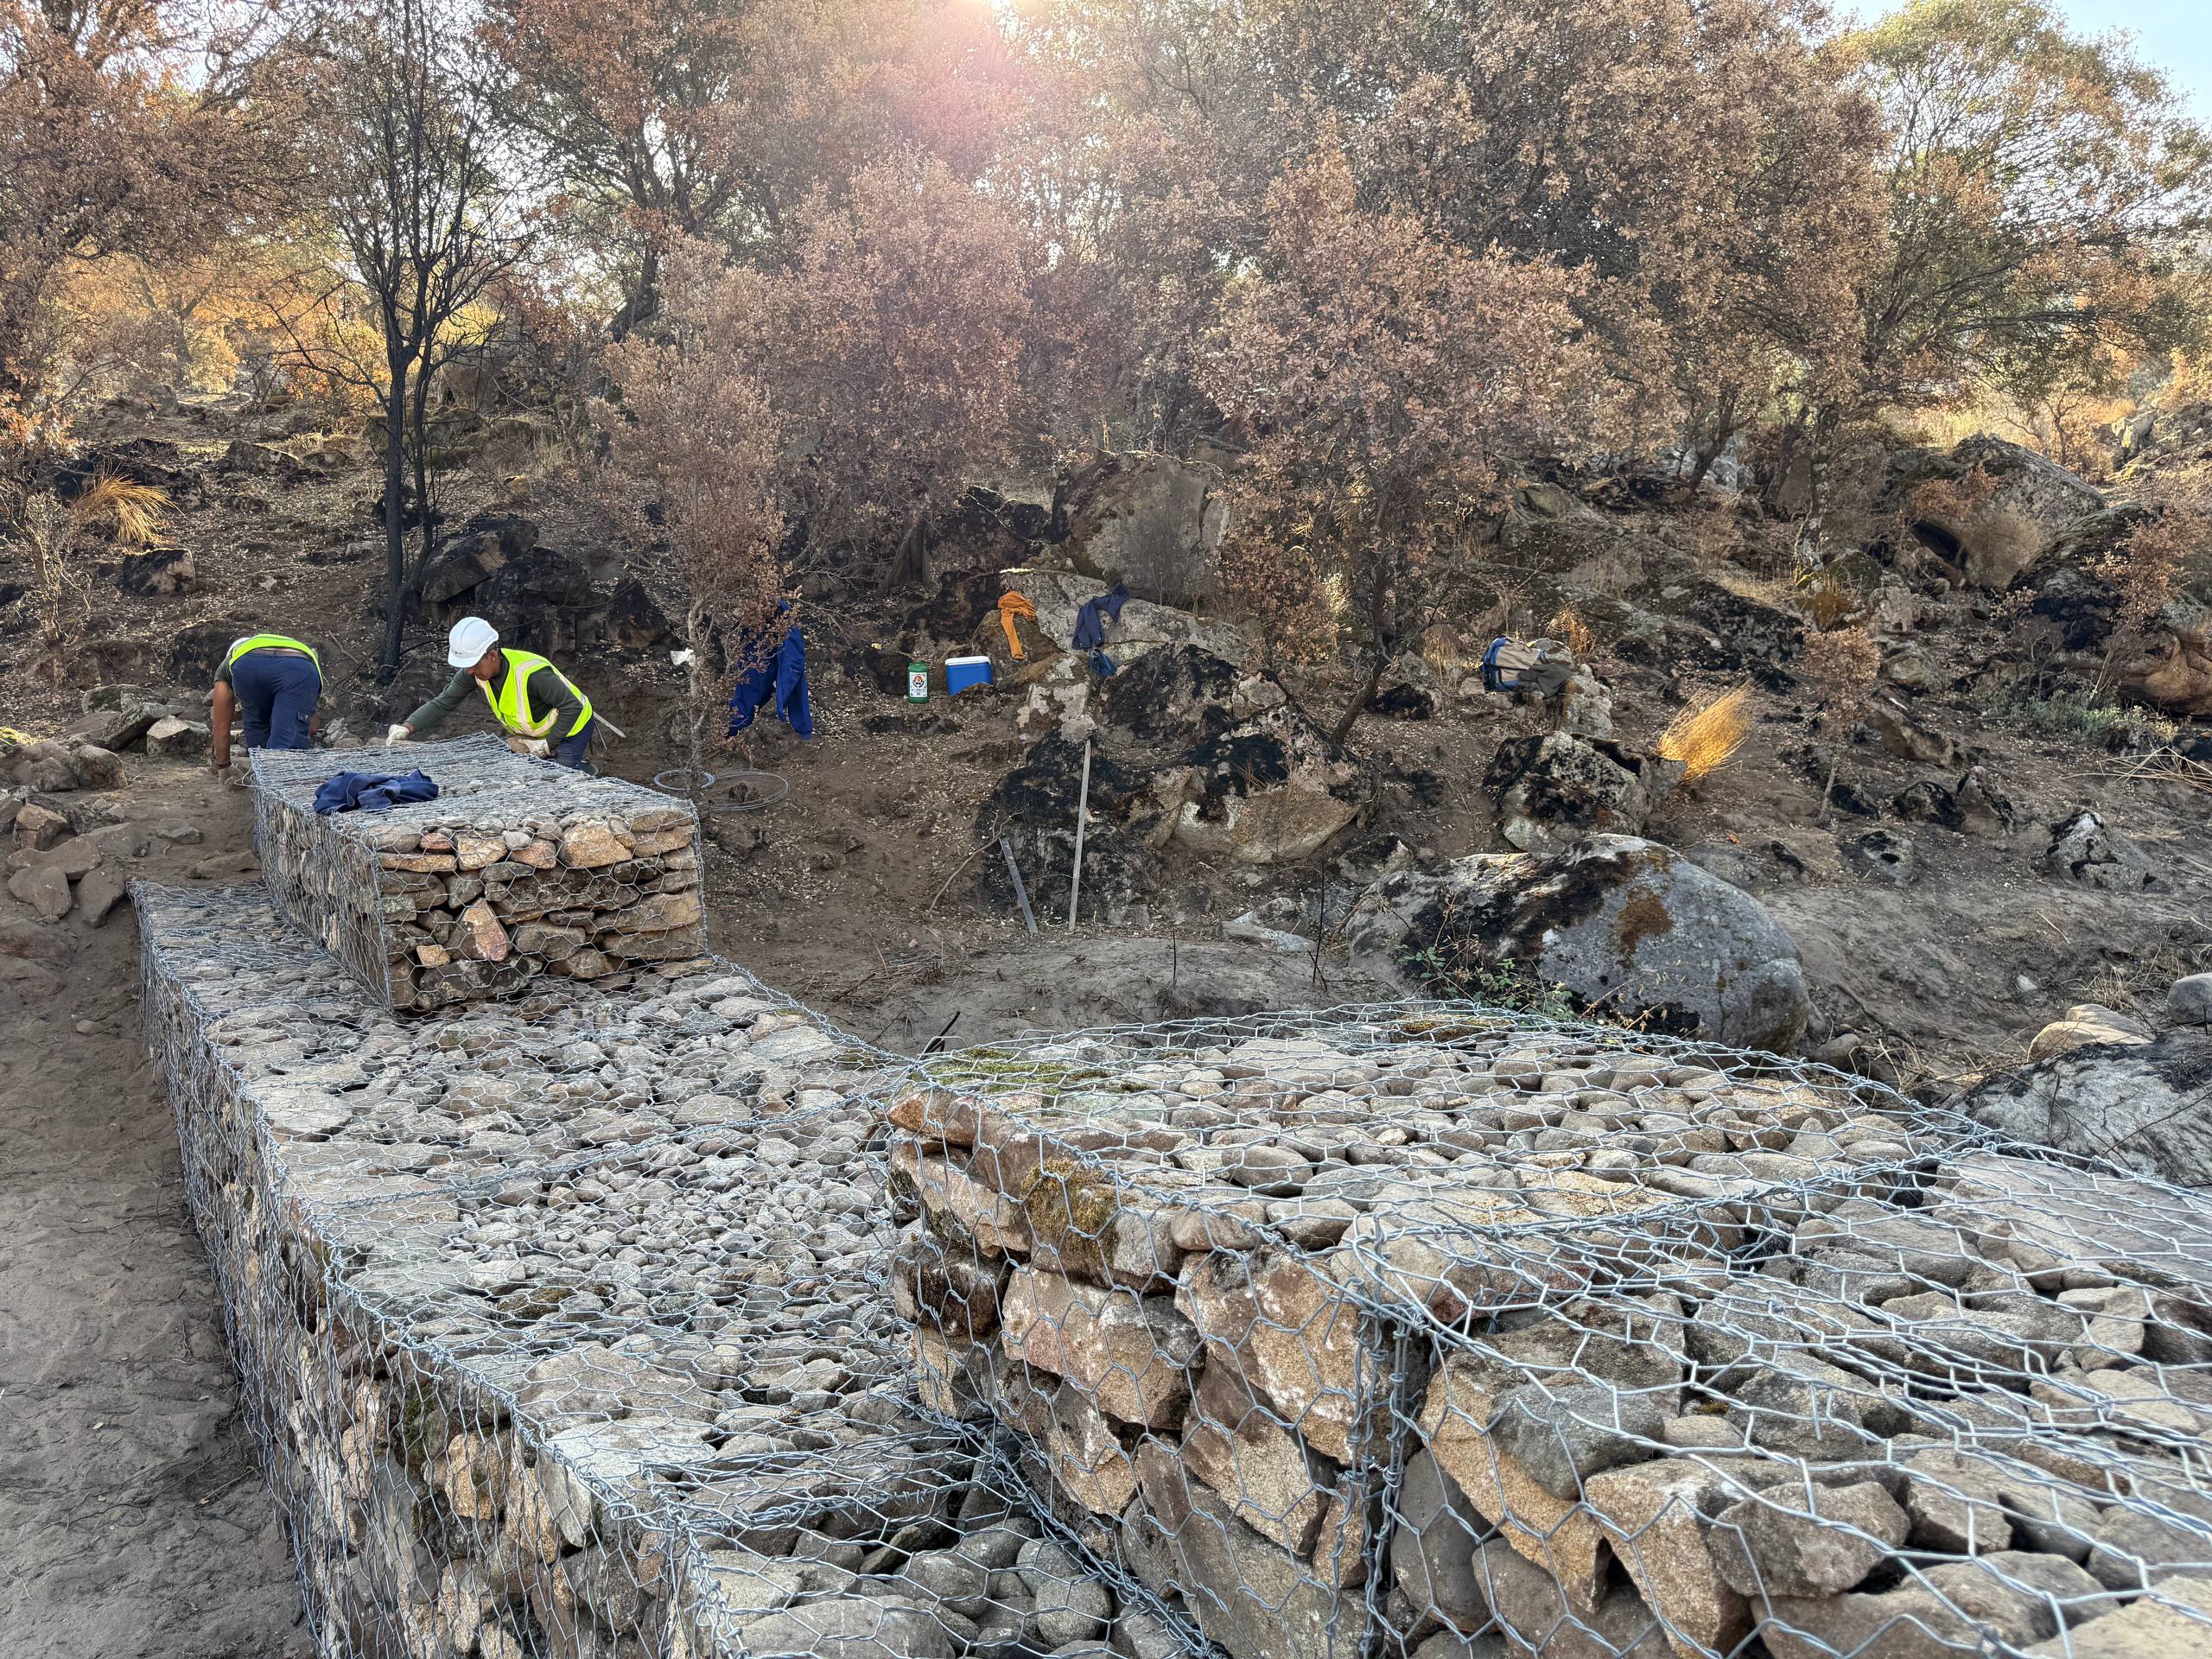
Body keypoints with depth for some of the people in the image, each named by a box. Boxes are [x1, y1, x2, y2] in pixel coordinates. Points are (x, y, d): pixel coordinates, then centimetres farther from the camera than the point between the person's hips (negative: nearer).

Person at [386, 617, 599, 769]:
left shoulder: (531, 673, -35)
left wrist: (547, 744, -24)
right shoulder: (475, 671, -14)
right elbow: (442, 704, -8)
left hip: (571, 728, -7)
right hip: (532, 732, 7)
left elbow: (572, 707, -29)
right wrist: (407, 727, -23)